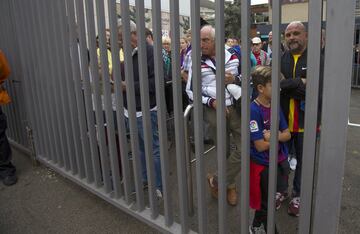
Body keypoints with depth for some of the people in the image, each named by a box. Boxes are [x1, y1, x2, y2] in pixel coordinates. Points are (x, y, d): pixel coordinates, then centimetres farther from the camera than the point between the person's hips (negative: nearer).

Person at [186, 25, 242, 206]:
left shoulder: (232, 57, 3)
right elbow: (190, 90, -1)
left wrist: (235, 79, -10)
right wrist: (211, 102, -14)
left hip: (235, 107, 2)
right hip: (213, 111, -2)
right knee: (223, 152, 10)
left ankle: (217, 180, 15)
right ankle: (229, 185, 34)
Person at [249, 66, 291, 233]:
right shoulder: (253, 111, -23)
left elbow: (287, 135, 0)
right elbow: (260, 146, -25)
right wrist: (278, 136, -11)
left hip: (281, 161, 7)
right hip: (263, 165, -7)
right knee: (267, 204, 14)